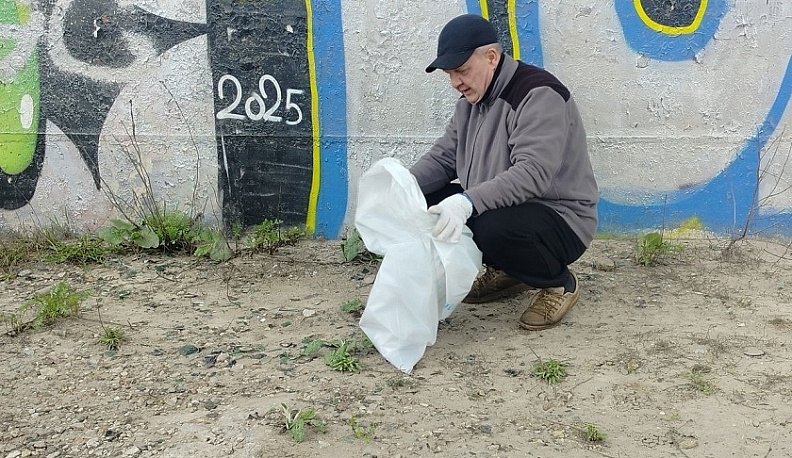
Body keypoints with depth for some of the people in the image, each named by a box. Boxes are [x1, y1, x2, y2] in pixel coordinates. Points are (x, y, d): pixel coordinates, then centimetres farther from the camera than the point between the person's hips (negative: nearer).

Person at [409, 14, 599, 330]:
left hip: (560, 218, -8)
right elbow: (442, 157, 6)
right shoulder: (471, 99, 8)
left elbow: (532, 173, -33)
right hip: (501, 208, 9)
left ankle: (559, 283, -5)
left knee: (493, 228, -38)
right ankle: (507, 271, 12)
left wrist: (468, 202, -44)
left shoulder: (538, 94, -20)